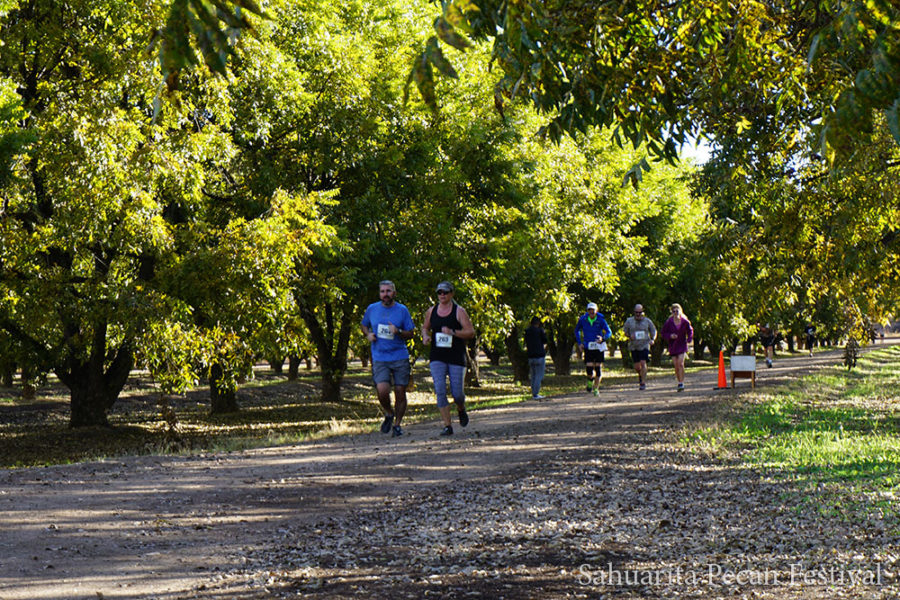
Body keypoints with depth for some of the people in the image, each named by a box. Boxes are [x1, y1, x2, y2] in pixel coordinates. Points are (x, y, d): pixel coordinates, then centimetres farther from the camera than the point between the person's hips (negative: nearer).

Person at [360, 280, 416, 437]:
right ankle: (388, 414, 12)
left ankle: (397, 424, 17)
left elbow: (410, 334, 6)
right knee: (382, 390, -17)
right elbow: (364, 325, 23)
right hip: (379, 358, 0)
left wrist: (398, 332, -15)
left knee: (400, 392, 0)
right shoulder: (372, 309, 7)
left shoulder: (402, 310, 3)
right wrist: (368, 334, 2)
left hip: (400, 357, 0)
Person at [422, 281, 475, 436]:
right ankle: (447, 426, -7)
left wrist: (452, 332, -20)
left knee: (456, 393, -1)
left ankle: (461, 409, 36)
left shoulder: (459, 311, -3)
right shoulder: (431, 312, 9)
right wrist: (425, 336, 2)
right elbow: (425, 328, 25)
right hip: (437, 358, 2)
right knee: (440, 391, -12)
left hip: (456, 357, -2)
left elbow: (471, 332, -7)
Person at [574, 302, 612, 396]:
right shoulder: (583, 319, -2)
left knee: (598, 369, 0)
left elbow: (609, 332, -10)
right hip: (588, 347, 0)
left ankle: (596, 388, 17)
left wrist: (603, 338, -31)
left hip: (599, 347, 0)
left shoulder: (601, 320, -7)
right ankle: (591, 380, 25)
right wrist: (579, 342, 6)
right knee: (589, 370, -10)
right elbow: (577, 330, 15)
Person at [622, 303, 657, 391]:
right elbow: (625, 331, 12)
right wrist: (630, 336, -10)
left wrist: (652, 339, -5)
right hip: (633, 346, 2)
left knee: (643, 363, -16)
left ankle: (643, 382, -11)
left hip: (644, 345, -2)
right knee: (637, 366, 5)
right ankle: (640, 374, 40)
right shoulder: (629, 321, 5)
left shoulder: (647, 321, 3)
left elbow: (653, 331, 13)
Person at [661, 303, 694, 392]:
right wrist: (670, 336, -17)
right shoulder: (669, 322, -7)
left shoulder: (685, 321, -5)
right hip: (673, 346, 1)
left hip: (682, 345, -1)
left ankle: (681, 384, -11)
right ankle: (679, 382, 18)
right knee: (676, 366, 1)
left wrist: (689, 339, -3)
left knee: (681, 364, -14)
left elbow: (690, 330, 13)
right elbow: (664, 333, 2)